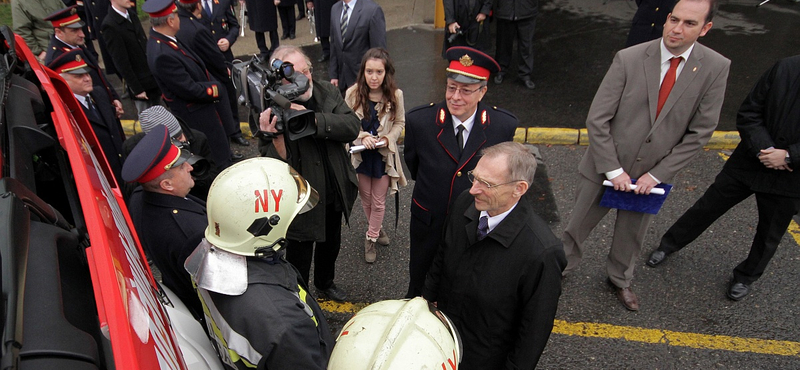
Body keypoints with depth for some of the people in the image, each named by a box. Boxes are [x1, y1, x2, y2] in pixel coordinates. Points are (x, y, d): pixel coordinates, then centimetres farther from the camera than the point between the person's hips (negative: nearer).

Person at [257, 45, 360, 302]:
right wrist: (276, 137, -41)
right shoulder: (272, 112, -22)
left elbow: (353, 127, -21)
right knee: (299, 256, 15)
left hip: (335, 194, 5)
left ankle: (325, 283, 57)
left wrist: (313, 119, -32)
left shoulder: (327, 92, -9)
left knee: (331, 244, 28)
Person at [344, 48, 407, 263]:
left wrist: (387, 139, -19)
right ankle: (376, 229, 45)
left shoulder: (395, 95, -16)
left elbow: (399, 123, -2)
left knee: (378, 201, 11)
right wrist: (362, 137, -23)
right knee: (365, 198, 19)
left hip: (384, 155, -1)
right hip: (359, 154, 1)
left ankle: (371, 239, 31)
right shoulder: (352, 94, -16)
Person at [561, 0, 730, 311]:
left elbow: (700, 132, -6)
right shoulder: (629, 59, -16)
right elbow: (597, 119, -15)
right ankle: (559, 270, 43)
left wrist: (657, 174, -11)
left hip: (650, 176, 2)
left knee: (632, 234, 22)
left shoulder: (716, 69, -10)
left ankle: (620, 279, 51)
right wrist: (613, 170, -16)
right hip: (604, 168, -1)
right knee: (578, 226, 15)